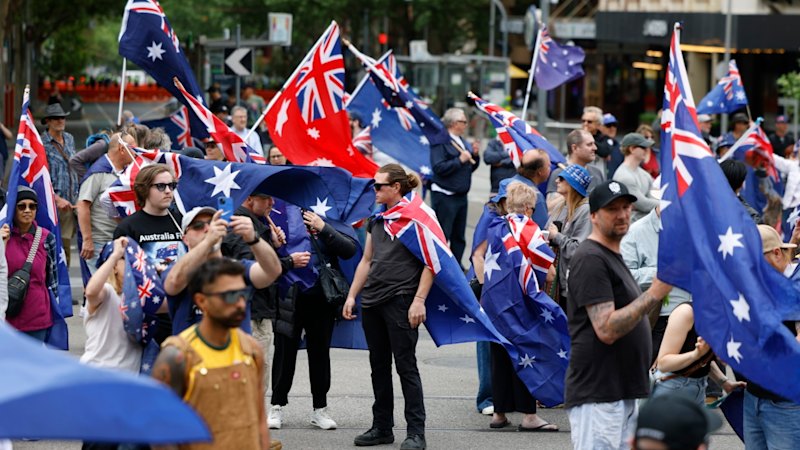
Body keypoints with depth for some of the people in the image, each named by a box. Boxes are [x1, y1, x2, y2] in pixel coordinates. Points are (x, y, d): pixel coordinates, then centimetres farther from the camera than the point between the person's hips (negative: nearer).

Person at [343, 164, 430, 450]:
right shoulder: (376, 221, 15)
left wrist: (419, 300, -17)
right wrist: (352, 295, 15)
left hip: (400, 301, -7)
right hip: (372, 302, 7)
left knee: (405, 366, -7)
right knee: (379, 366, 11)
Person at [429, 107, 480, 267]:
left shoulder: (462, 142, 15)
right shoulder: (440, 142, -12)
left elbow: (471, 168, 21)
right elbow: (438, 167, -22)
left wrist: (475, 156, 2)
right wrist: (460, 160, -22)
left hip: (461, 196, 9)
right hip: (444, 196, -9)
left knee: (459, 236, 13)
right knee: (442, 235, -6)